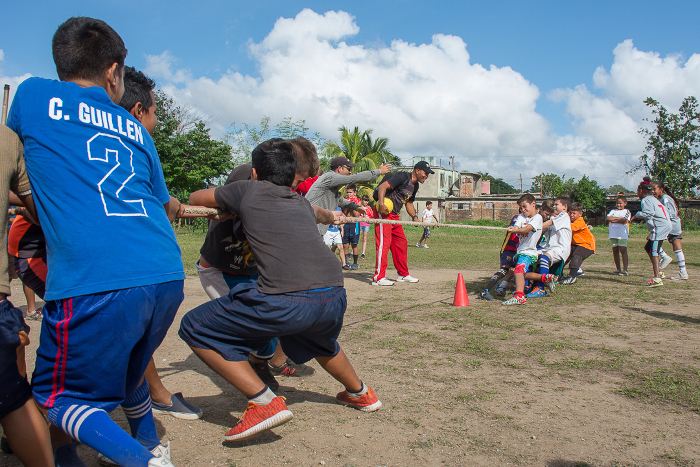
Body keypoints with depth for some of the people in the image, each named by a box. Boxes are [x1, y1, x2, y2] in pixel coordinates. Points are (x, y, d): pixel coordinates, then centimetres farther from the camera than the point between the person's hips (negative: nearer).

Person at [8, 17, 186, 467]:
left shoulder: (33, 94, 12)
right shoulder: (134, 128, 20)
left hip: (92, 282, -5)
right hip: (167, 276, 5)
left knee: (58, 397, 13)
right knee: (125, 370, 30)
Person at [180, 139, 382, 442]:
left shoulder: (249, 190, 15)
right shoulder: (302, 203, 27)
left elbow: (194, 199, 31)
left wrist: (224, 206, 50)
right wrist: (332, 216, 76)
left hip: (285, 301, -6)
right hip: (335, 298, 7)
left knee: (194, 328, 10)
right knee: (318, 341, 40)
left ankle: (264, 403, 3)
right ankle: (360, 393, 53)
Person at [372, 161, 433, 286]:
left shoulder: (415, 185, 16)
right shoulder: (403, 177, -14)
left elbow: (409, 203, 26)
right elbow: (383, 186, -23)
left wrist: (414, 217, 9)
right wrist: (381, 204, -36)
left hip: (394, 215, 10)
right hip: (383, 212, -10)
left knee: (401, 242, 12)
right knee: (384, 242, -13)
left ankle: (403, 274, 23)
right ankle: (378, 277, -10)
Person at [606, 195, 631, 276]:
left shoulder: (627, 211, 7)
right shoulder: (613, 211, 19)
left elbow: (624, 221, -10)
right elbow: (607, 218, 0)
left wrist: (613, 219, -4)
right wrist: (618, 218, -6)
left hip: (623, 234, -4)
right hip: (613, 233, 5)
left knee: (623, 250, -10)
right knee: (615, 251, 7)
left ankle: (625, 270, -11)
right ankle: (618, 269, 16)